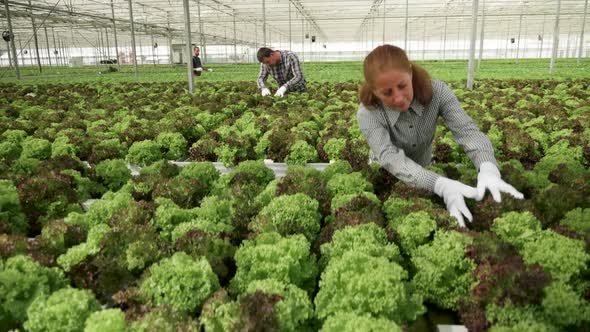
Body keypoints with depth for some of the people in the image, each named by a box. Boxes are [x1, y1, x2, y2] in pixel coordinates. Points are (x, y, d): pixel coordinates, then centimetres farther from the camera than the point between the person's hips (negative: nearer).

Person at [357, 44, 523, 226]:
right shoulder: (368, 114, -30)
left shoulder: (436, 92, -24)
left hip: (426, 169, 1)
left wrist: (488, 170, -53)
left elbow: (467, 130, -32)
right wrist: (442, 185, -56)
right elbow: (391, 159, -42)